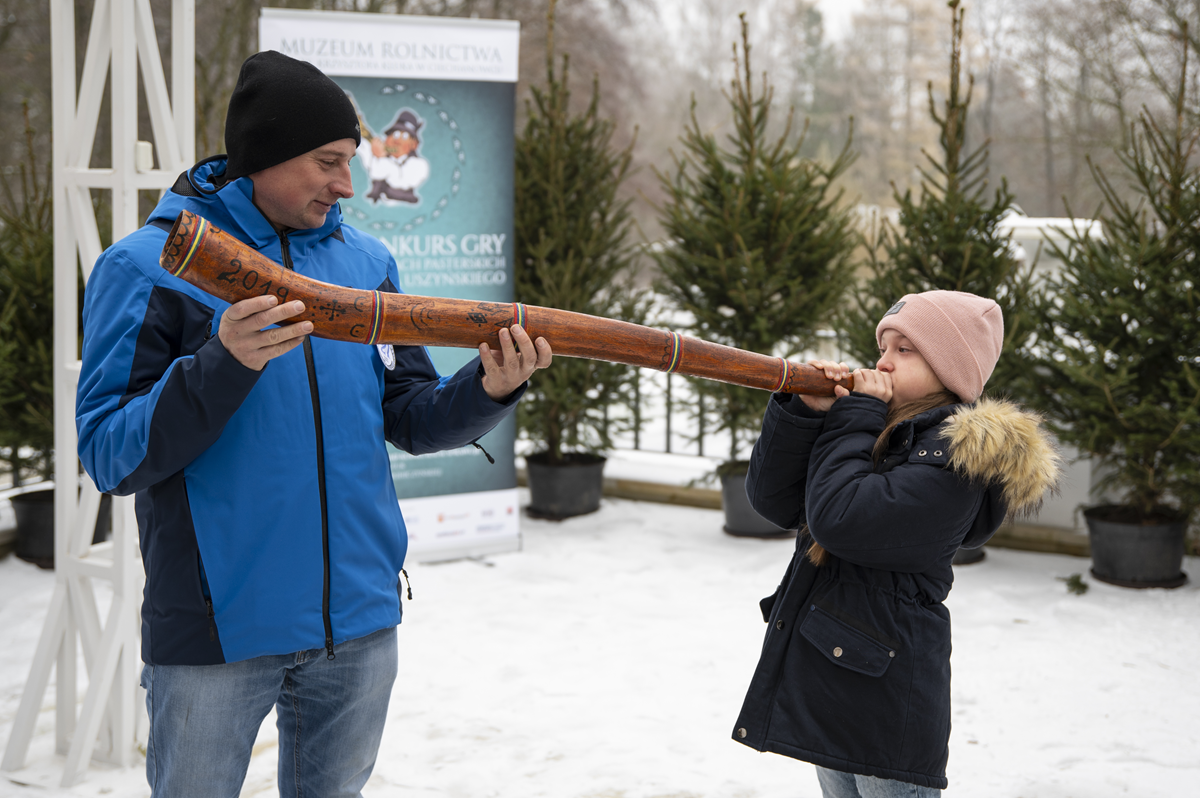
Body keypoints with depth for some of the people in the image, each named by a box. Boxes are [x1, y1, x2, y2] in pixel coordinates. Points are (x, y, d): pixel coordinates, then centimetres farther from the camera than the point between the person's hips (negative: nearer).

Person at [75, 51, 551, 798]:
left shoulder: (367, 261, 6)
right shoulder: (146, 267, -8)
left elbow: (410, 419, 7)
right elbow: (111, 458, -14)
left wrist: (487, 391, -13)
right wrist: (224, 364, -28)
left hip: (360, 622, 4)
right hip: (217, 634, -4)